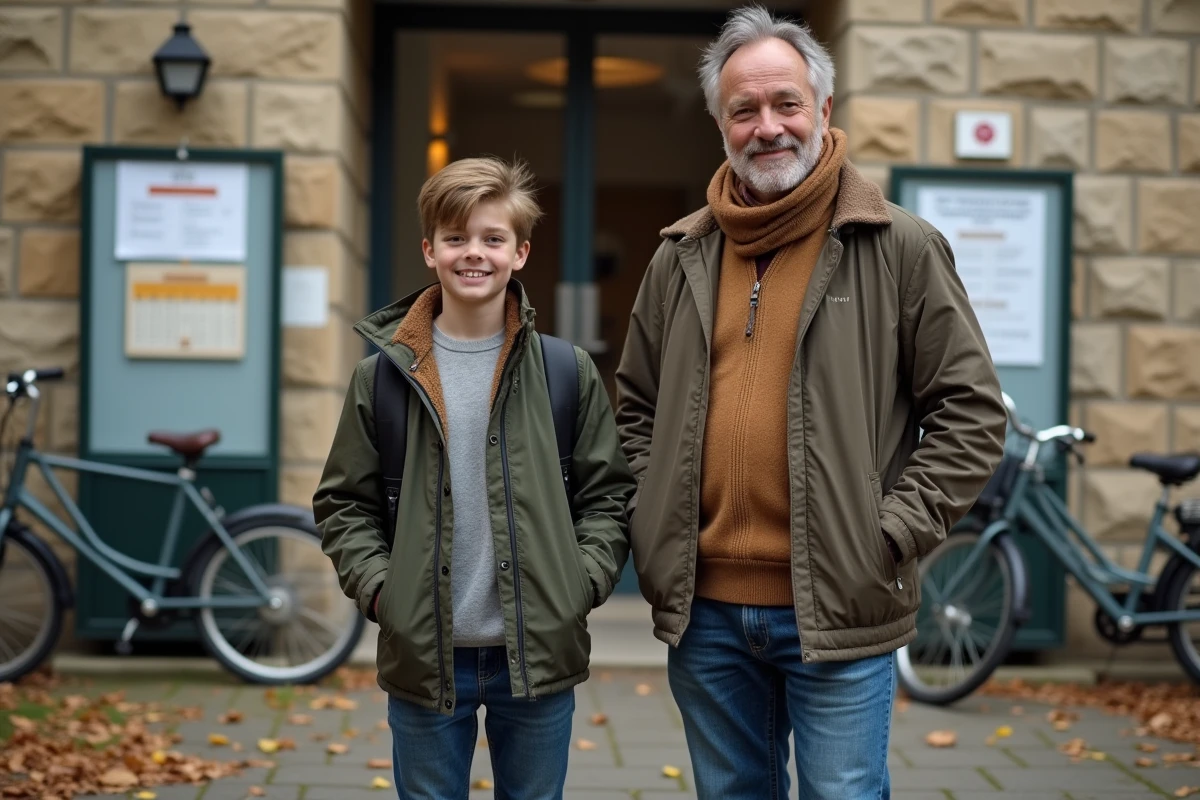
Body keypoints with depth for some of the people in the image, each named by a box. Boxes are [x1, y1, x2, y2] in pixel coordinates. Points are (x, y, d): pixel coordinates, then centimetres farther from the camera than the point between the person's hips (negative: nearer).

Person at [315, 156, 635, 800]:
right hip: (423, 655, 0)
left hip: (539, 653, 0)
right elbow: (344, 504, 7)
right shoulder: (382, 375, 2)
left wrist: (584, 582, -7)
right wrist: (378, 589, -6)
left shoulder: (567, 372, 2)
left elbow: (608, 493, 6)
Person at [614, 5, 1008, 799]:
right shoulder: (683, 258, 9)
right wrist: (653, 521, 6)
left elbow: (972, 408, -3)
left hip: (838, 613, -4)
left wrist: (892, 533, -10)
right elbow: (635, 405, 19)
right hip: (704, 611, 4)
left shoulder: (898, 248, -3)